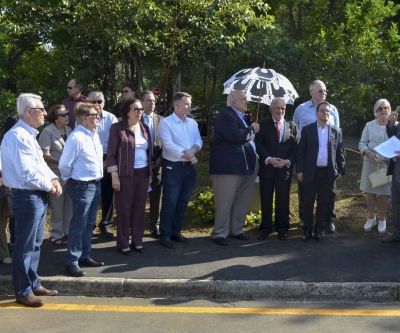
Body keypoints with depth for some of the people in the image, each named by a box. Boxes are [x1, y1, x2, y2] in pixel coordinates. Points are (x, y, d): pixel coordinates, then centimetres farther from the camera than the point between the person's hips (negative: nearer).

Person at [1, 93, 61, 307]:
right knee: (25, 246, 1)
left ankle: (33, 284, 32)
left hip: (38, 196, 10)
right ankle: (23, 292, 13)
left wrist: (53, 179, -1)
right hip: (27, 197, -10)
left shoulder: (30, 135, 14)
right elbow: (27, 172, -25)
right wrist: (49, 186, -13)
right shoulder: (17, 136, -19)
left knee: (35, 244, 19)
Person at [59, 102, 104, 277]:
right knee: (78, 226, 1)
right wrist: (68, 179, 0)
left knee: (89, 224, 18)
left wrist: (98, 180, 14)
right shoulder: (76, 137, -20)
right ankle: (71, 262, 12)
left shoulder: (94, 135, 7)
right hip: (82, 187, -8)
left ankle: (85, 257, 31)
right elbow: (64, 164, -16)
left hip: (96, 185, 8)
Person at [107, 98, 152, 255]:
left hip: (143, 173, 5)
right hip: (126, 174, -5)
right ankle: (123, 243, 15)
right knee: (124, 208, 3)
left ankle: (137, 241, 22)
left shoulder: (145, 128, 10)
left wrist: (150, 173, 13)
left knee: (139, 208, 11)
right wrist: (114, 176, -13)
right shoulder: (117, 128, -7)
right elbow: (111, 153, -9)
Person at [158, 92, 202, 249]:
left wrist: (192, 150, -16)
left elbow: (198, 141, 6)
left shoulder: (193, 123, 11)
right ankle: (165, 235, 7)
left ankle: (176, 231, 24)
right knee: (170, 202, -2)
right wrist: (188, 156, -15)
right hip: (172, 167, -6)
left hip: (189, 167, 6)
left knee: (183, 201, 12)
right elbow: (169, 145, -18)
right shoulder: (166, 122, -9)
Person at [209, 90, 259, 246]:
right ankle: (219, 233, 7)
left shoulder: (241, 116, 17)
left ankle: (236, 229, 26)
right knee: (225, 201, -3)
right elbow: (235, 135, -26)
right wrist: (252, 130, -12)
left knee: (242, 200, 14)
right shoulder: (225, 115, -13)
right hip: (228, 166, -9)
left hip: (245, 165, 9)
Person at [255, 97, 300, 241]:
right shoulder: (263, 124, 4)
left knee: (283, 199, 7)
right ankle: (265, 227, 16)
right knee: (266, 198, 6)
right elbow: (259, 144, -5)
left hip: (285, 168, 1)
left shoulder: (293, 126, 8)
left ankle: (282, 228, 18)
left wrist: (288, 161, -13)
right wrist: (268, 159, -20)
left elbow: (297, 147, 2)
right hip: (267, 167, -1)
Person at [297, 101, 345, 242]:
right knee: (308, 202, 5)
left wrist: (341, 170, 4)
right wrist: (300, 170, -6)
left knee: (323, 203, 8)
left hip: (328, 173, 2)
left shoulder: (336, 131, 6)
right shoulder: (307, 129, 0)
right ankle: (307, 230, 17)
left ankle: (318, 229, 20)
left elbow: (339, 152, 8)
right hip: (311, 172, -1)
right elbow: (301, 151, -1)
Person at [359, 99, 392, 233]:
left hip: (388, 164, -1)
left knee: (385, 192, 4)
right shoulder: (369, 125, 2)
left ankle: (382, 219, 22)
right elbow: (362, 144, 2)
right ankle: (371, 218, 26)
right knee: (370, 191, 9)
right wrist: (369, 153, -18)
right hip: (370, 163, 1)